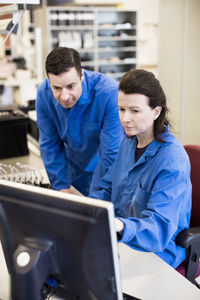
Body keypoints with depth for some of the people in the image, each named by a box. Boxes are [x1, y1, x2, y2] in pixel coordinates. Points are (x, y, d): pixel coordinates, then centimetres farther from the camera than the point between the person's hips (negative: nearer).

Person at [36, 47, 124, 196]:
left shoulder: (109, 92, -30)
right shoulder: (44, 93, -15)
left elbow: (111, 153, -25)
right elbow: (50, 145, -5)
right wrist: (61, 187, -10)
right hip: (76, 172, 3)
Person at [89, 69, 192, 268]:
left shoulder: (172, 160, -22)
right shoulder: (129, 142, 5)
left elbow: (159, 228, -29)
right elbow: (108, 189, 11)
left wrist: (121, 227, -48)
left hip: (157, 252, -7)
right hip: (123, 239, 7)